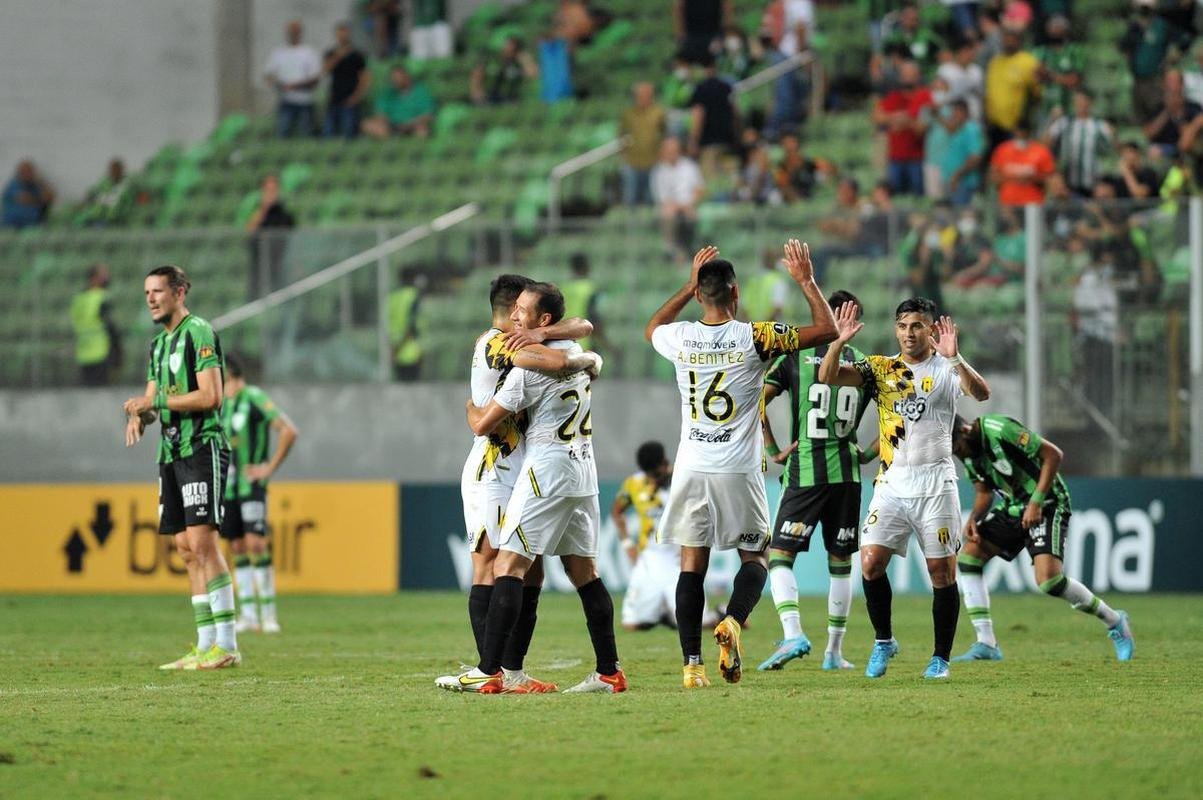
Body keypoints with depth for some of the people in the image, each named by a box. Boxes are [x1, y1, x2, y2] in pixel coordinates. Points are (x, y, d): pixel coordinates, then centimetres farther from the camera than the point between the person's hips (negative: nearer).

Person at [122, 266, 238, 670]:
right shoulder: (159, 343, 19)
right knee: (187, 550, 6)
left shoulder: (198, 333, -9)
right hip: (172, 453, 9)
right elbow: (153, 399, 21)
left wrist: (155, 401, -15)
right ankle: (206, 645, 8)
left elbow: (210, 396, -17)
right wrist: (139, 417, -2)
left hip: (202, 449, -9)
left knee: (202, 542, -15)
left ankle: (226, 645, -16)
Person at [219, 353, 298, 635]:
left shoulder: (254, 398, -10)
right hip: (226, 485, 7)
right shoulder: (222, 403, 12)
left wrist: (270, 467, -13)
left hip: (251, 484, -7)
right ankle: (248, 614, 7)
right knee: (238, 548, 5)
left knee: (255, 544, -14)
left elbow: (289, 431, -16)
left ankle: (269, 614, -12)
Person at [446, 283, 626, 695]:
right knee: (584, 571, 11)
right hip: (584, 469, 8)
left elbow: (482, 425, -8)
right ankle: (609, 671, 9)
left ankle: (489, 671, -15)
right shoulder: (579, 355, 10)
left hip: (547, 468, -8)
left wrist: (471, 406, 14)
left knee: (508, 565, -9)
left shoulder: (529, 366, -13)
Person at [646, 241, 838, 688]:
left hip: (692, 468, 2)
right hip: (740, 471, -2)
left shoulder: (680, 339, -2)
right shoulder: (756, 338, -10)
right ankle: (732, 622, -18)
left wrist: (689, 286, 26)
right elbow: (826, 330, -3)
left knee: (691, 564, 5)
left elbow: (652, 329, 26)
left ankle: (691, 664, -2)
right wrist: (805, 281, 6)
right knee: (754, 557, 11)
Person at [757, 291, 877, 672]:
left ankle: (792, 633, -22)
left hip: (804, 473, -3)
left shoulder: (795, 357, 0)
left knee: (779, 555, -1)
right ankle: (834, 651, 15)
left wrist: (773, 451, 0)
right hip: (846, 475, 3)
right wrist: (869, 453, 12)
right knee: (841, 562, 12)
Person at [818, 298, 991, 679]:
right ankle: (883, 641, 11)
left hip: (935, 483, -2)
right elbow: (828, 376, -2)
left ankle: (941, 658, 10)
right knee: (871, 562, -9)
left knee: (942, 571, -1)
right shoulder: (880, 368, 8)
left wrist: (954, 358, -36)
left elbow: (981, 393, -20)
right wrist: (840, 342, -20)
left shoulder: (946, 369, -1)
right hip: (892, 482, 2)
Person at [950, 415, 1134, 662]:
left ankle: (1114, 622, -1)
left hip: (1046, 505, -8)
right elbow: (984, 492, 14)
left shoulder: (1001, 430, -23)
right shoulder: (968, 451, 3)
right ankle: (986, 644, -4)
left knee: (1049, 581, -23)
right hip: (1012, 507, 8)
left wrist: (1036, 502, -24)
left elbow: (1053, 454, -21)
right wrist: (973, 519, -7)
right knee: (968, 556, -6)